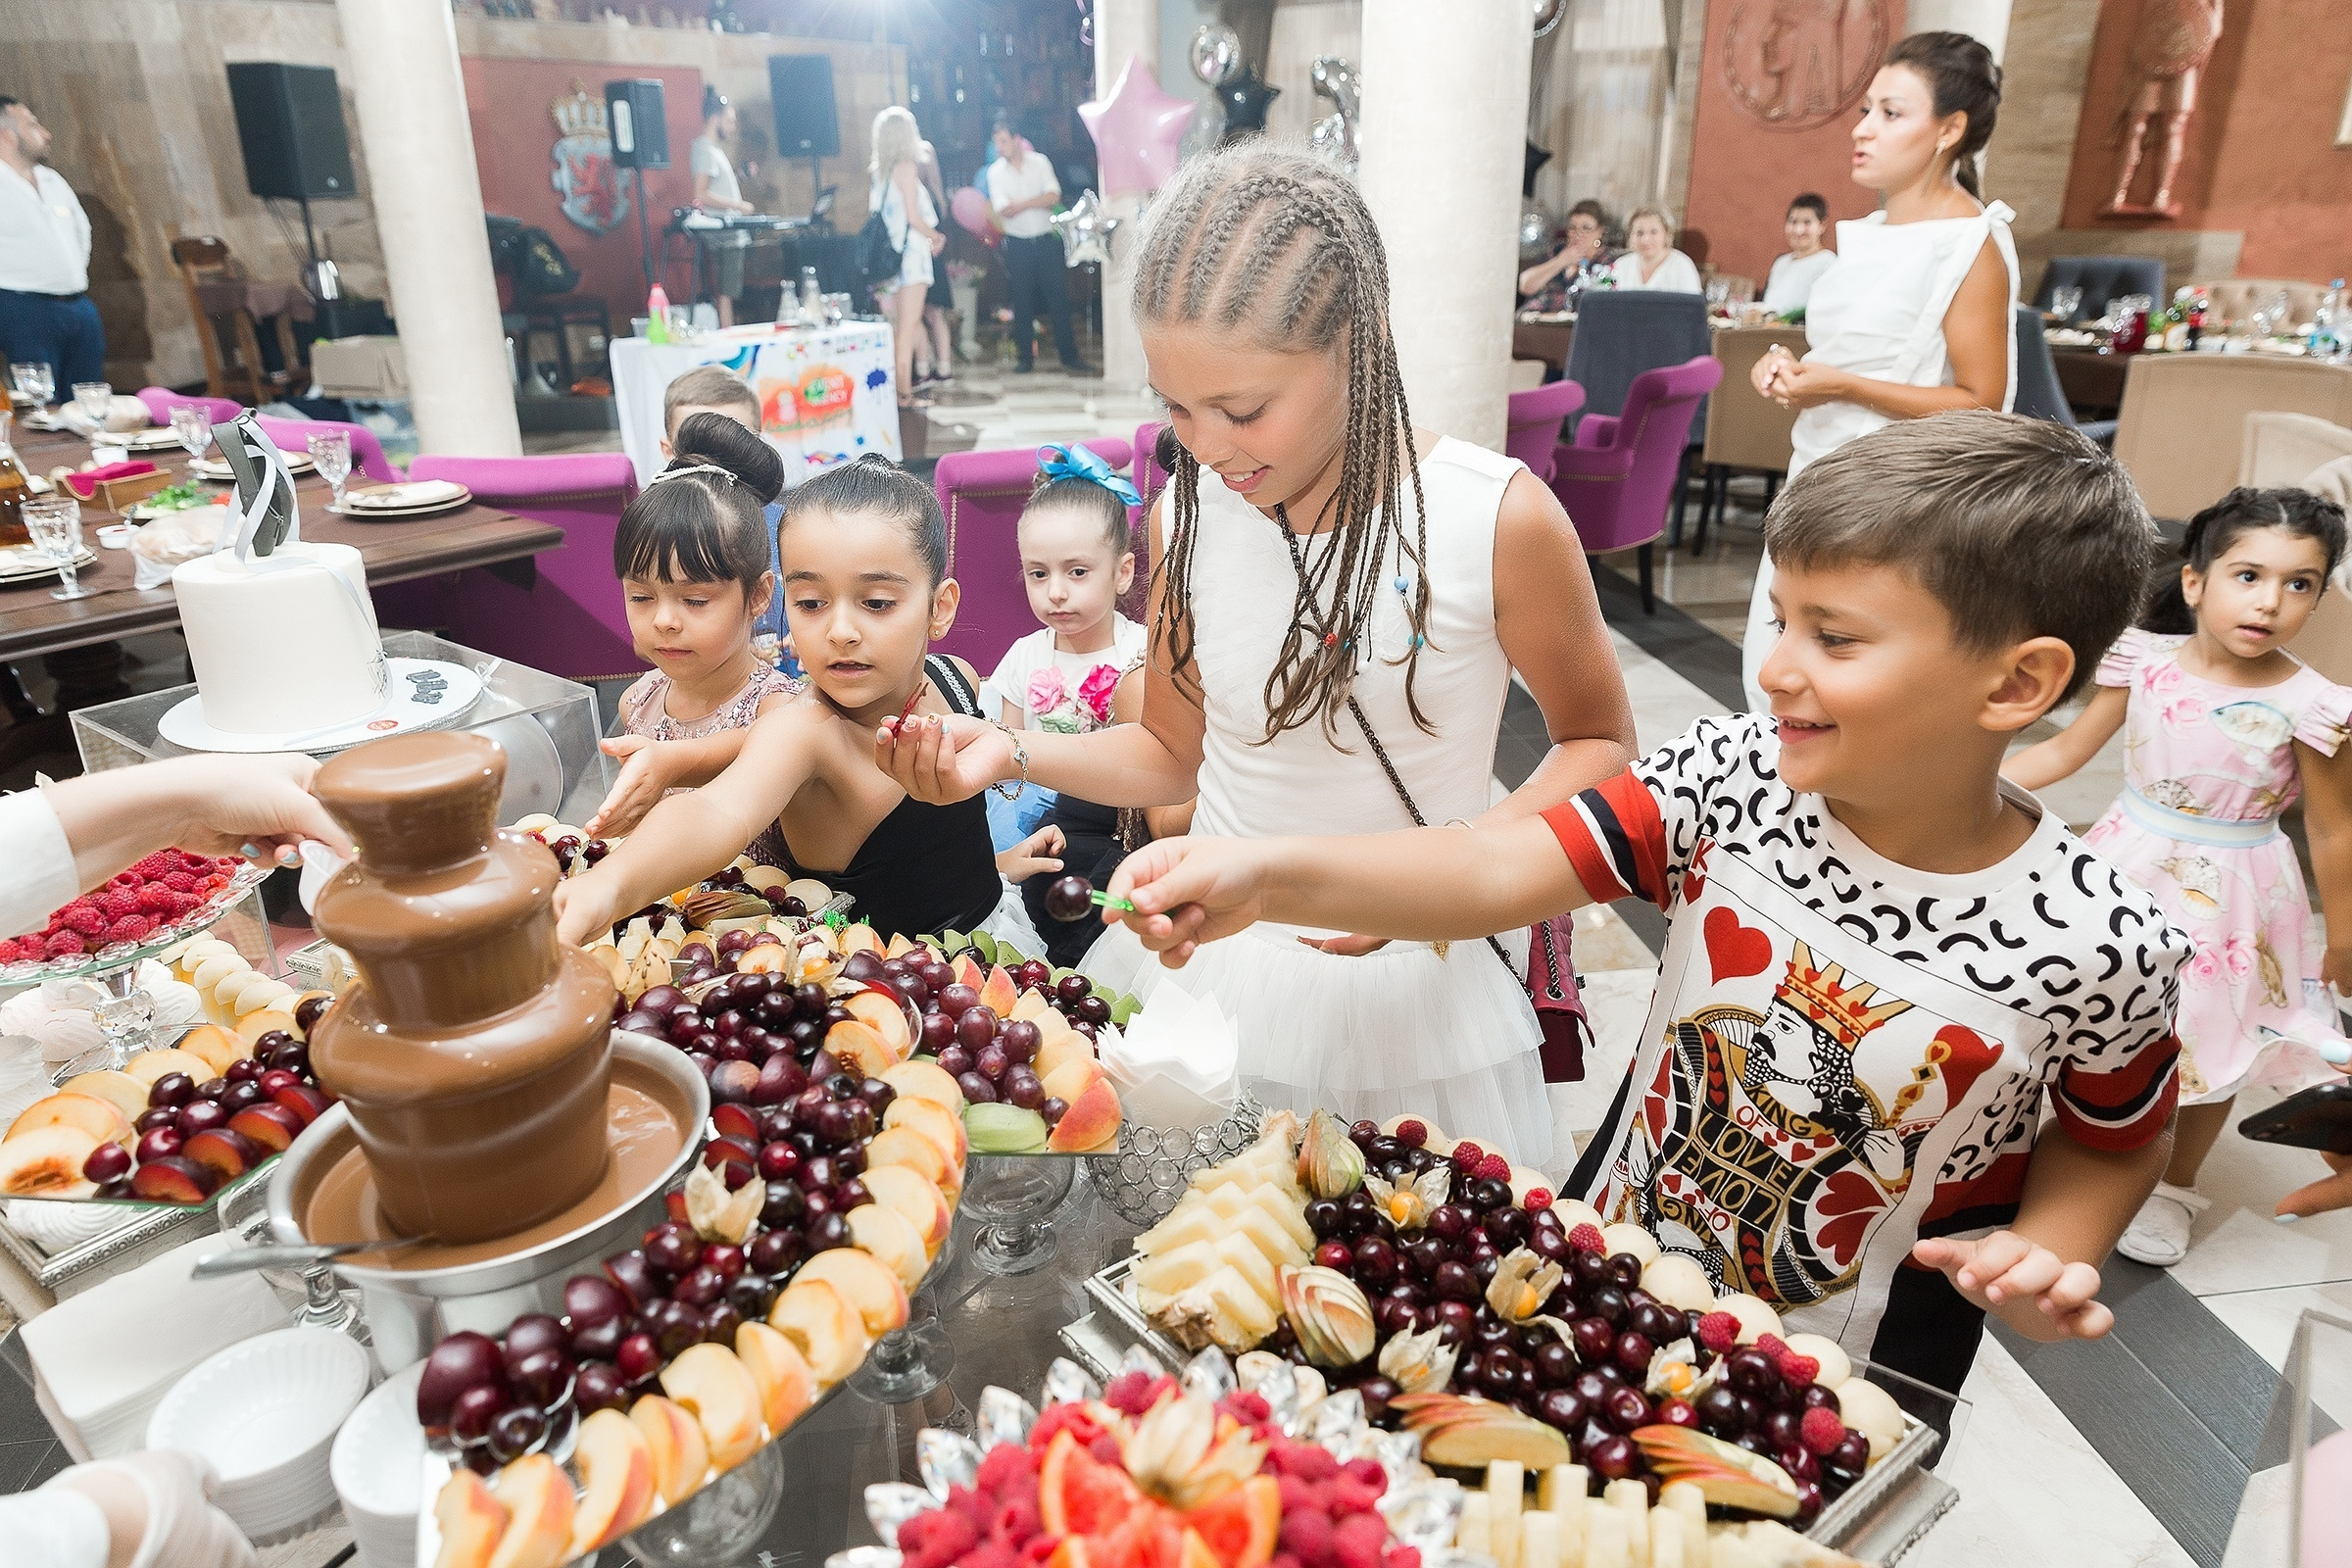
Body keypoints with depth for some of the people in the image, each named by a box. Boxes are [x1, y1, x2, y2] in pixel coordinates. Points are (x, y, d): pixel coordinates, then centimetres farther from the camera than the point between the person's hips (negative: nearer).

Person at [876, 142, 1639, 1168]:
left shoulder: (1499, 520, -16)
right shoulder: (1185, 517, -4)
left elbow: (1598, 745, -4)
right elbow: (1175, 754, 6)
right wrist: (1013, 755, -12)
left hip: (1412, 996, -2)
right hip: (1207, 967, 3)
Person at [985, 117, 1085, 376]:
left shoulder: (1039, 161, 1)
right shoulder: (994, 172, 0)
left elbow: (1054, 196, -11)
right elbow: (1002, 210, -11)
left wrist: (1020, 204, -16)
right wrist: (1038, 202, -19)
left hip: (1046, 240, 0)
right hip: (1017, 245, 0)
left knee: (1058, 298, -1)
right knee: (1022, 303, 3)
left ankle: (1069, 356, 5)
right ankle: (1026, 357, 12)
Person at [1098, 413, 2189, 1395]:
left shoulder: (2097, 948, -20)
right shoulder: (1732, 777, -18)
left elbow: (2118, 1139, 0)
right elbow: (1504, 870, -26)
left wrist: (2047, 1253, -19)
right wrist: (1269, 876, -38)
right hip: (1600, 1274, 2)